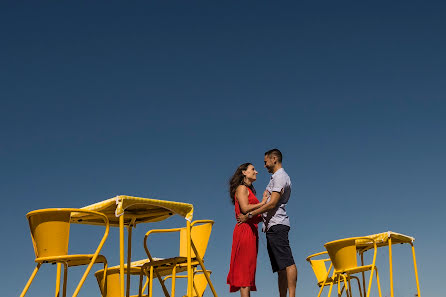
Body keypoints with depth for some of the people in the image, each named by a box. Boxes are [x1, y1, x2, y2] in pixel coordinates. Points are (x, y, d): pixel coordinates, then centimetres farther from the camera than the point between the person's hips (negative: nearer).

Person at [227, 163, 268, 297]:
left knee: (249, 266, 3)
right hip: (244, 230, -9)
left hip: (252, 231, 9)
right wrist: (262, 203, -6)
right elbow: (245, 208, -17)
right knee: (245, 265, -14)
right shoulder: (241, 188, 0)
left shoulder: (250, 190, 25)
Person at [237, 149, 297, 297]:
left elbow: (272, 204, -15)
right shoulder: (275, 178, 26)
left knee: (287, 262, -16)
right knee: (280, 267, 5)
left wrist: (249, 215, -13)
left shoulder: (281, 177, -5)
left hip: (277, 224, -10)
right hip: (272, 226, 10)